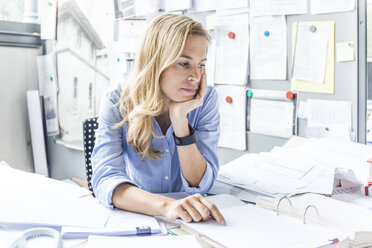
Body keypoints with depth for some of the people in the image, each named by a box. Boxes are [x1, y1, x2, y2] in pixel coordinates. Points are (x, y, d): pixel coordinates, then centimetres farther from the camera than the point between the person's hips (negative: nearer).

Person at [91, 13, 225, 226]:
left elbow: (200, 185, -11)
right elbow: (106, 180, -23)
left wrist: (180, 118, -22)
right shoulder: (116, 104, -11)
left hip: (189, 222, 0)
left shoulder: (206, 100, -8)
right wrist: (166, 206, -39)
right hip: (135, 221, 1)